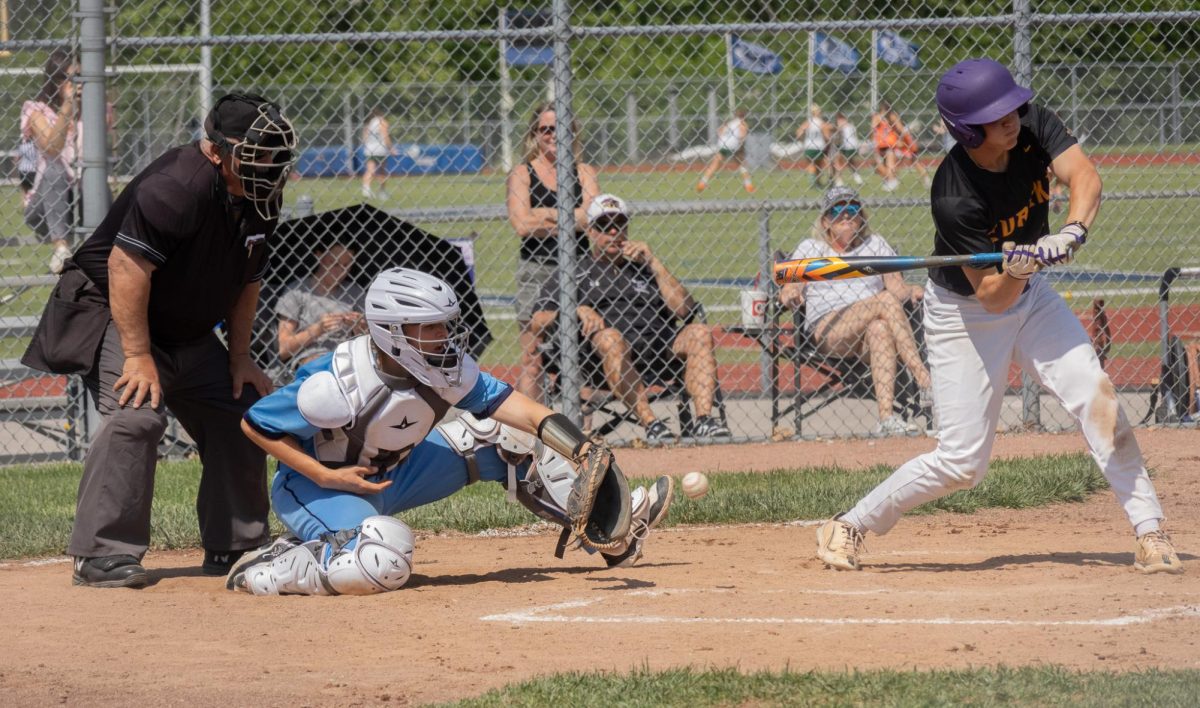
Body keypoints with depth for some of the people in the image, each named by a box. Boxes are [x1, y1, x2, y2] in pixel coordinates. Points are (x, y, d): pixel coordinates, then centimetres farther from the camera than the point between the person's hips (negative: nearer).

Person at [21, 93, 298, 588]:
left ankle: (235, 547, 21)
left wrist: (239, 359, 7)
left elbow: (245, 281, 11)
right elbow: (126, 268, -30)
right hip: (109, 311, -9)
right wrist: (138, 356, -28)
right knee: (137, 413, -27)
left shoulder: (261, 200, -2)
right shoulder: (177, 188, -30)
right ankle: (103, 555, -23)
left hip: (189, 333, 9)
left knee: (241, 414, 7)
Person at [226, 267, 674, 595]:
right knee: (383, 562, -38)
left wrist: (579, 446, -31)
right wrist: (326, 476, -27)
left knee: (501, 437, -1)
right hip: (314, 485, -7)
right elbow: (255, 425, -22)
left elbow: (506, 403, -18)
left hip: (392, 474, 7)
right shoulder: (338, 384, -31)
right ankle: (270, 569, -16)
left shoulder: (446, 366, -13)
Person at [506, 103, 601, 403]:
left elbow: (591, 217, -7)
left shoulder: (585, 172, 10)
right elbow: (521, 224, -9)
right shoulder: (522, 174, 5)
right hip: (535, 270, -1)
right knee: (532, 359, -1)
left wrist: (546, 215, -9)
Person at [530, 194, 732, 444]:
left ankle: (704, 420, -36)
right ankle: (649, 423, -46)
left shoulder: (644, 269, 30)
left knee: (699, 332, -20)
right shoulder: (577, 273, 21)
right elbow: (538, 323, 8)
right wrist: (576, 311, -11)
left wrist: (653, 262, 10)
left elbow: (683, 309, 14)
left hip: (657, 352, 3)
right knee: (609, 336, -36)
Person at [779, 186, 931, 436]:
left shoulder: (875, 245, 25)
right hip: (826, 329, -2)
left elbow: (898, 289, 14)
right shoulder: (810, 249, 20)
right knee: (885, 300, -30)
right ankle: (925, 383, -43)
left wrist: (912, 291, -9)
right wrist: (789, 293, -17)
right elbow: (790, 289, 7)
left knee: (880, 329, -38)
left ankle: (887, 417, -51)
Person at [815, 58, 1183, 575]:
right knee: (962, 463, -6)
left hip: (1032, 298, 5)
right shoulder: (954, 198, -31)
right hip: (966, 314, -5)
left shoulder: (1034, 125, -16)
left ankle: (1150, 532, -11)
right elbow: (993, 297, -26)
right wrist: (1017, 268, -47)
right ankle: (850, 526, 12)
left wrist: (1070, 233, -47)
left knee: (1096, 397, -14)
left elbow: (1085, 177, -29)